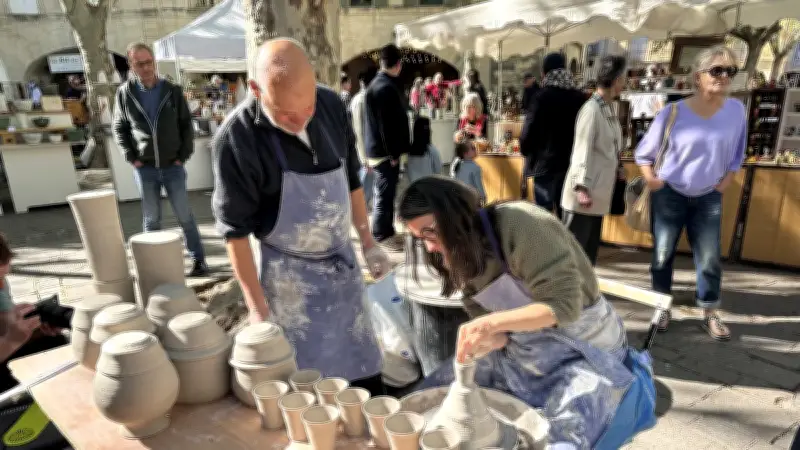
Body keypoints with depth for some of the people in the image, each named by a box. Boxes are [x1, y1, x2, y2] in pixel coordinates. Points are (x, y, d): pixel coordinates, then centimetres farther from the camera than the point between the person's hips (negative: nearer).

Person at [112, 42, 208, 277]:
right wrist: (131, 157, -2)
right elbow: (119, 128, 8)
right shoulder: (124, 93, 0)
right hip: (144, 169, 1)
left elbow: (187, 125, 3)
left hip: (173, 167, -1)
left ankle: (198, 259, 15)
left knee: (185, 216, 4)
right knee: (151, 220, 10)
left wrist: (184, 156, -5)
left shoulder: (173, 91, -1)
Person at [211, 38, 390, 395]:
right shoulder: (237, 137, -23)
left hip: (342, 261, 5)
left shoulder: (332, 106, -9)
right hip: (289, 276, -4)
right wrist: (257, 307, -15)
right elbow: (236, 230, -16)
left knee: (364, 366, 18)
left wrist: (367, 242, 9)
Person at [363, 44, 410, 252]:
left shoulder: (384, 85, 15)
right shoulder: (385, 87, -18)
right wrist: (392, 153, -19)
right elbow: (386, 123, -22)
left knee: (388, 192, 16)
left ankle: (387, 231, 26)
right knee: (384, 193, -2)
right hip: (385, 151, -10)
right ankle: (382, 235, 8)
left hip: (386, 149, 10)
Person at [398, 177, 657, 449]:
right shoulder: (462, 255, -2)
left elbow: (564, 305, -27)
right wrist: (484, 341, -24)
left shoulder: (521, 224, -26)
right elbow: (492, 330, -1)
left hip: (584, 350, -6)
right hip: (520, 351, 7)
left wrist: (492, 322, -37)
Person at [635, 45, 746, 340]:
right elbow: (644, 151, -1)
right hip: (669, 195, -2)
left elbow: (737, 152, 11)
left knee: (709, 259, 5)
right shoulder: (674, 112, -13)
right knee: (662, 255, 6)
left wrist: (727, 178, 1)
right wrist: (650, 179, -11)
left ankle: (710, 315, 22)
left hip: (709, 198, 2)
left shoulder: (737, 110, -5)